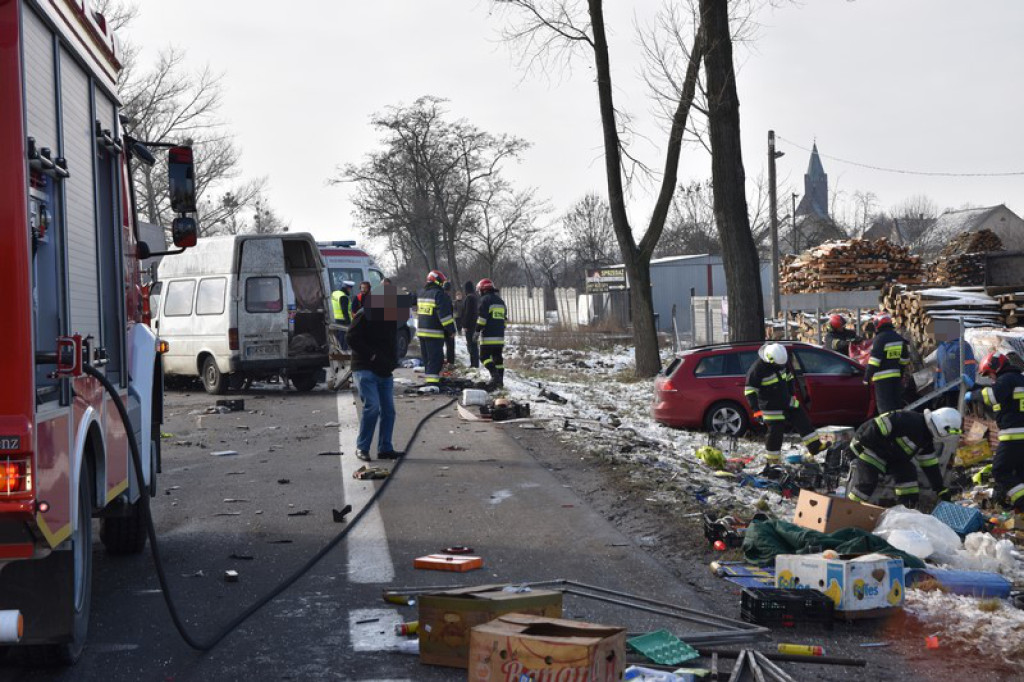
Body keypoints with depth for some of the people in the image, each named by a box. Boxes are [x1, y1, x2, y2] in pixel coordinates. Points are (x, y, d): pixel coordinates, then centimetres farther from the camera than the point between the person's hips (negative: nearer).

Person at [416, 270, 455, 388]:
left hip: (421, 332, 8)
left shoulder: (421, 294, 15)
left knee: (427, 358, 16)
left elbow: (417, 313, 25)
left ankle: (429, 380, 21)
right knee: (435, 358, -8)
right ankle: (432, 383, -15)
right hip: (435, 333, -8)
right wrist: (451, 330, -12)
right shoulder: (439, 294, -13)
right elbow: (445, 315, -17)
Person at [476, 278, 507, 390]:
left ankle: (495, 375, -22)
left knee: (484, 356, -5)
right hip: (500, 336, 8)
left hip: (488, 336, -8)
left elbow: (481, 318, -14)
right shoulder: (500, 301, 19)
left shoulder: (485, 300, -7)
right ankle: (500, 381, 11)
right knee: (497, 357, 12)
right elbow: (504, 319, 23)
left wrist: (477, 330, -8)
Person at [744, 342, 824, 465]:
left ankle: (815, 447, 17)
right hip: (771, 407, -7)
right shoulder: (757, 368, -25)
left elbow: (789, 376, 16)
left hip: (788, 402, 7)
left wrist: (792, 393, 17)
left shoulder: (782, 361, -5)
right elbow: (750, 390, -22)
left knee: (803, 422, 7)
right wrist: (756, 410, -25)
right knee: (775, 432, -3)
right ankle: (771, 460, 14)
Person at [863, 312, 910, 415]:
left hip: (883, 377, -7)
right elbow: (905, 360, 16)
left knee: (885, 406, -5)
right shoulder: (899, 338, 10)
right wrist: (901, 374, 26)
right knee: (897, 403, 17)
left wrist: (867, 377, -12)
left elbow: (874, 361, -17)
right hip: (897, 376, 7)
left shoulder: (879, 339, -14)